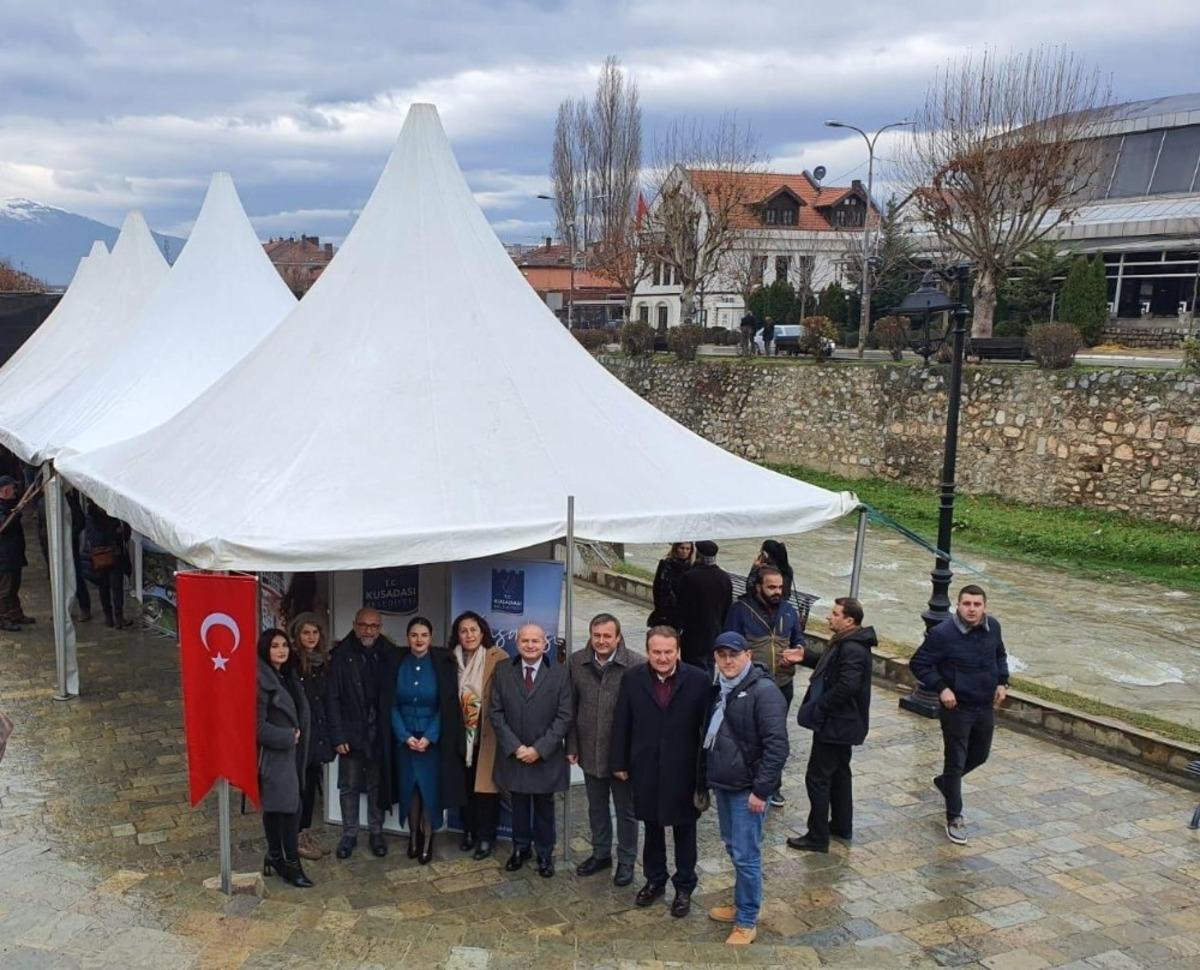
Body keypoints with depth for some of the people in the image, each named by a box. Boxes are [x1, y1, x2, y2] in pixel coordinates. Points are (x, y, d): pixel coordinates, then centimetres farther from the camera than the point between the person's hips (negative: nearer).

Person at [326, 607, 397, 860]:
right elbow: (332, 698, -6)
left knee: (377, 784, 11)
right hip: (351, 732, -1)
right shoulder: (342, 654, -5)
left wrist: (392, 731, -7)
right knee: (349, 786, 9)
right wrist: (338, 736, -11)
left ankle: (376, 833, 23)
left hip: (379, 733, 1)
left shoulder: (389, 654, -1)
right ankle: (349, 834, 21)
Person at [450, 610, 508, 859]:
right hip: (463, 732, 4)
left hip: (488, 733, -4)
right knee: (465, 784, 10)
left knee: (486, 784, 1)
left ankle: (486, 837, 11)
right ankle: (469, 831, 24)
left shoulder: (498, 658, -11)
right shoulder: (453, 659, 4)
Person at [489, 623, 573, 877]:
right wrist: (515, 747, -11)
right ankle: (520, 849, 31)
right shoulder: (503, 672, 0)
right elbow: (495, 713, -2)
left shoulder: (560, 673, -7)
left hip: (546, 757, -1)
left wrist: (539, 749, -14)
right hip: (512, 755, 2)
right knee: (519, 805, 13)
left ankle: (545, 854, 26)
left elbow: (564, 716, -9)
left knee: (544, 807, 11)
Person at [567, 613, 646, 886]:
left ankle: (626, 861, 31)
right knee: (596, 807, 21)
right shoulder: (577, 662, -4)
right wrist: (572, 745, 3)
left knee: (626, 810, 13)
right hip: (590, 751, 4)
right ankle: (601, 854, 40)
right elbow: (571, 707, 3)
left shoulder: (636, 665, -18)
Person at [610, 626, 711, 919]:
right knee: (652, 827, 18)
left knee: (684, 830, 13)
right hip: (646, 769, 2)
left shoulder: (698, 680, -12)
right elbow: (621, 724, 0)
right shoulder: (632, 679, -5)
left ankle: (684, 887, 30)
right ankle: (655, 880, 37)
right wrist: (619, 762, 1)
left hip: (683, 771, -2)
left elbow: (707, 726, -8)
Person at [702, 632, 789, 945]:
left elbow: (777, 745, -21)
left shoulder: (764, 690, -17)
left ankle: (747, 922, 9)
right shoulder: (720, 689, 8)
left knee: (746, 855, -2)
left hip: (747, 788, -8)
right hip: (723, 784, 8)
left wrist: (761, 790, -22)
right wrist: (709, 778, 17)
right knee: (733, 848, 18)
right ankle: (741, 905, 33)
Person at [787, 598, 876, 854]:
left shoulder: (852, 650, -25)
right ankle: (842, 825, 35)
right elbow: (831, 668, 21)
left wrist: (817, 706, -23)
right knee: (839, 772, 21)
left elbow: (846, 687, -32)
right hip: (842, 722, 11)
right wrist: (805, 658, 10)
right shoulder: (845, 643, 7)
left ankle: (818, 837, 5)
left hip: (835, 724, -11)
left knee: (817, 778, -3)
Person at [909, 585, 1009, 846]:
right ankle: (955, 818, 17)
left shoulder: (993, 627, -4)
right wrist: (941, 688, -22)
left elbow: (1000, 655, 16)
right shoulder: (943, 634, -22)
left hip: (985, 706, 6)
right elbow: (918, 664, -14)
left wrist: (1002, 682, 3)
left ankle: (945, 782, 50)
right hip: (957, 708, -6)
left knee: (980, 755, 23)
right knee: (955, 762, 3)